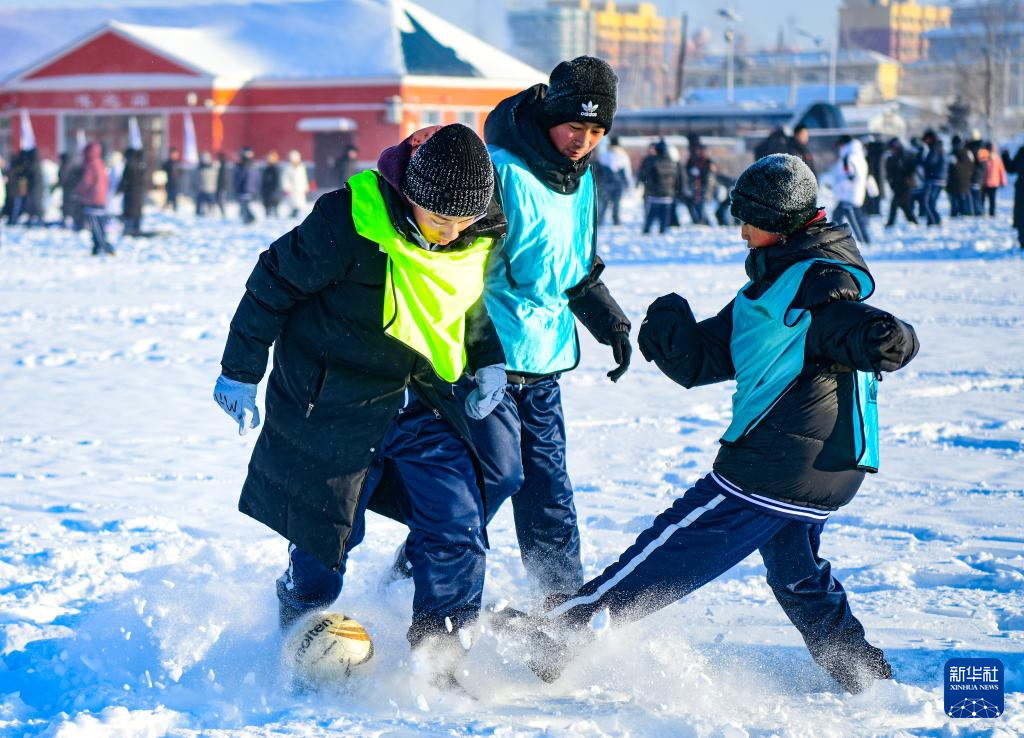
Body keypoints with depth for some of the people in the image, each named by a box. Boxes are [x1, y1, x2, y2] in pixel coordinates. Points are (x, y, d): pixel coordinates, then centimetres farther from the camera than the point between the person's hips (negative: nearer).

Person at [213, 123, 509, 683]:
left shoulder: (485, 238, -7)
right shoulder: (349, 222, -24)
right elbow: (275, 284, -12)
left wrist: (489, 362, 2)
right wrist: (240, 371, -5)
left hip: (422, 403, 4)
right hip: (336, 403, -4)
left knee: (457, 526, -5)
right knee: (327, 531, 8)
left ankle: (441, 652, 8)